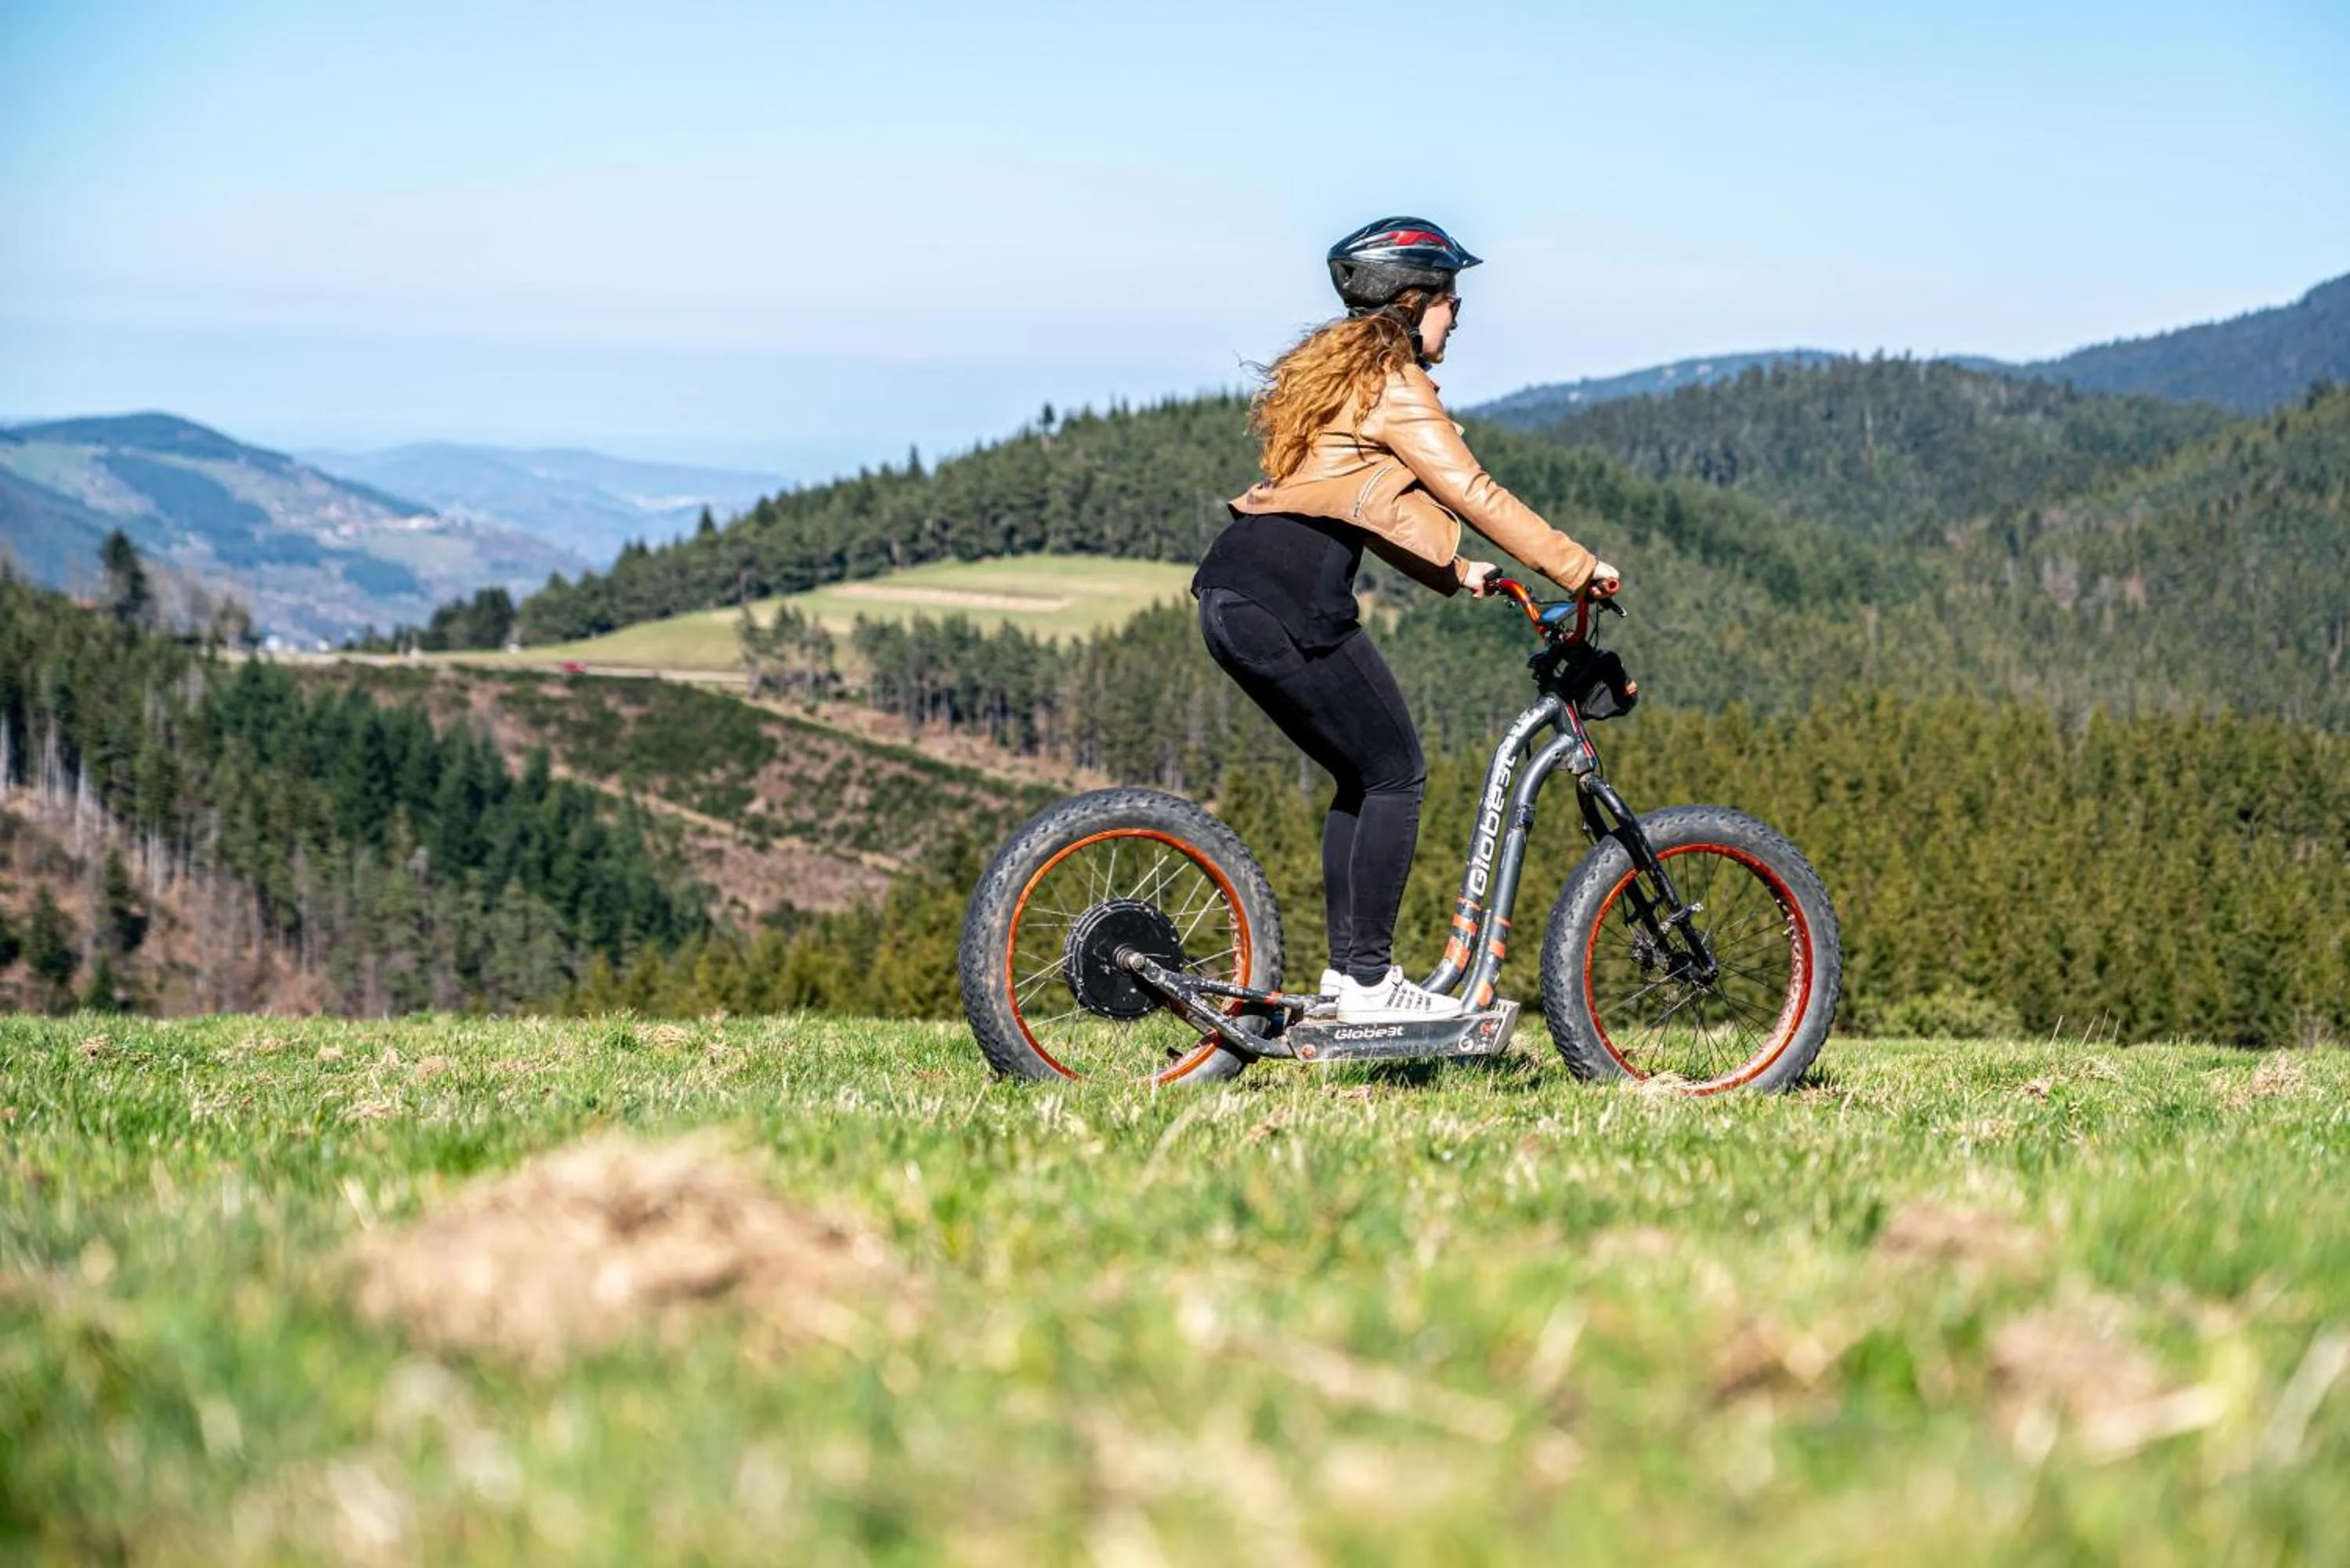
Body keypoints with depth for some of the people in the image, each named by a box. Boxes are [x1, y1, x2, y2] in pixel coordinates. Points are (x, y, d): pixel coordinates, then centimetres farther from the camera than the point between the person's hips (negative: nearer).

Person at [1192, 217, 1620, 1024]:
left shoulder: (1336, 371, 23)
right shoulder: (1393, 385, -6)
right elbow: (1477, 496, -9)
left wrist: (1453, 570, 24)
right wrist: (1579, 569, -2)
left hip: (1231, 596, 9)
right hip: (1289, 602, -9)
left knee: (1364, 777, 17)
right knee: (1396, 776, 0)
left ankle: (1347, 970, 17)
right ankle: (1368, 982, 0)